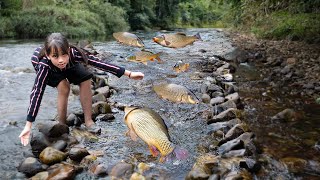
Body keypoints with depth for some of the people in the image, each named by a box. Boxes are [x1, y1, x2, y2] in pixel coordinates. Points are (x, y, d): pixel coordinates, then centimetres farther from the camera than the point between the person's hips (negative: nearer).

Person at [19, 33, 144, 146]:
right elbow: (37, 92, -47)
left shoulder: (73, 53, -40)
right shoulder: (44, 64, -44)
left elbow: (98, 63, -40)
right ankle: (62, 124, -10)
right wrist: (28, 125, -51)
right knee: (63, 86, -28)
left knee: (86, 80, -15)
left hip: (68, 64, 3)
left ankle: (88, 120, -2)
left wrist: (129, 74, -41)